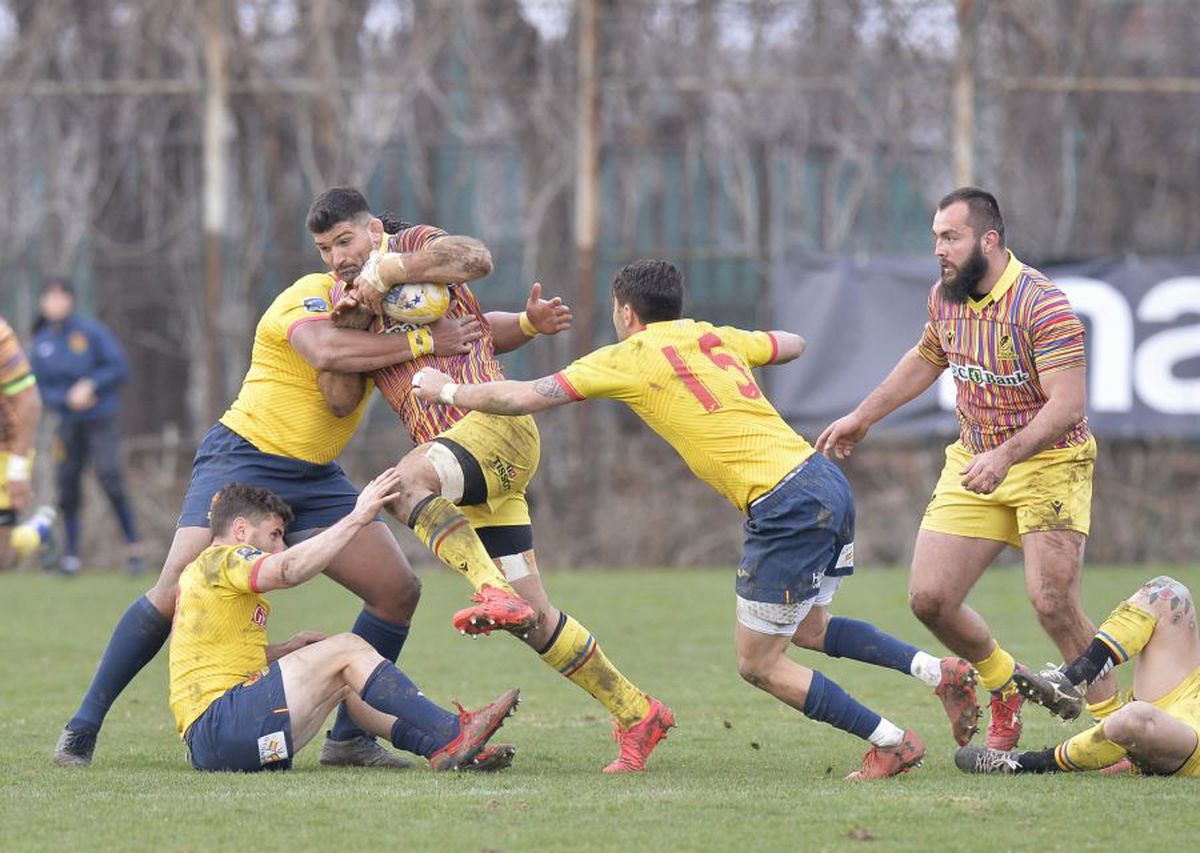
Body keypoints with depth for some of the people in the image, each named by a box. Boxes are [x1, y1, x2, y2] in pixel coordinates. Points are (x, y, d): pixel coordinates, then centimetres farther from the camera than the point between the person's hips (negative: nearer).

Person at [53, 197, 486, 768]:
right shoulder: (309, 295, -16)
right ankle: (82, 728, -5)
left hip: (316, 479, 7)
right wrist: (421, 342, -37)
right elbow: (325, 351, -38)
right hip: (242, 459, -7)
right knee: (176, 591, -16)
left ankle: (348, 738, 5)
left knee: (399, 590, -3)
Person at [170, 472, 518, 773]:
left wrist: (288, 649, 17)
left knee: (344, 681, 17)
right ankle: (451, 735, -16)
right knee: (347, 650, -12)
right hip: (217, 725, -11)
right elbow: (290, 570, -25)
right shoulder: (220, 560, -5)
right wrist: (356, 518, -24)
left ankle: (437, 748, 2)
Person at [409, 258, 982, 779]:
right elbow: (792, 345, 35)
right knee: (806, 628, 28)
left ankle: (891, 743, 3)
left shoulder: (630, 357, -2)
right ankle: (939, 671, 16)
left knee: (759, 665, 4)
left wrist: (447, 390, 12)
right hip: (823, 479, 8)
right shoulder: (714, 337, 17)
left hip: (786, 509, -8)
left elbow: (524, 398, -2)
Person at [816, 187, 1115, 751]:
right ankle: (1005, 688, 25)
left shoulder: (1042, 305, -21)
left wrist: (1005, 456, -38)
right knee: (928, 598, -1)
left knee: (1052, 602, -20)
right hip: (973, 460, 7)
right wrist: (863, 417, 25)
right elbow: (926, 360, 24)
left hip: (1048, 461, -7)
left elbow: (1067, 404, -27)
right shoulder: (945, 297, 2)